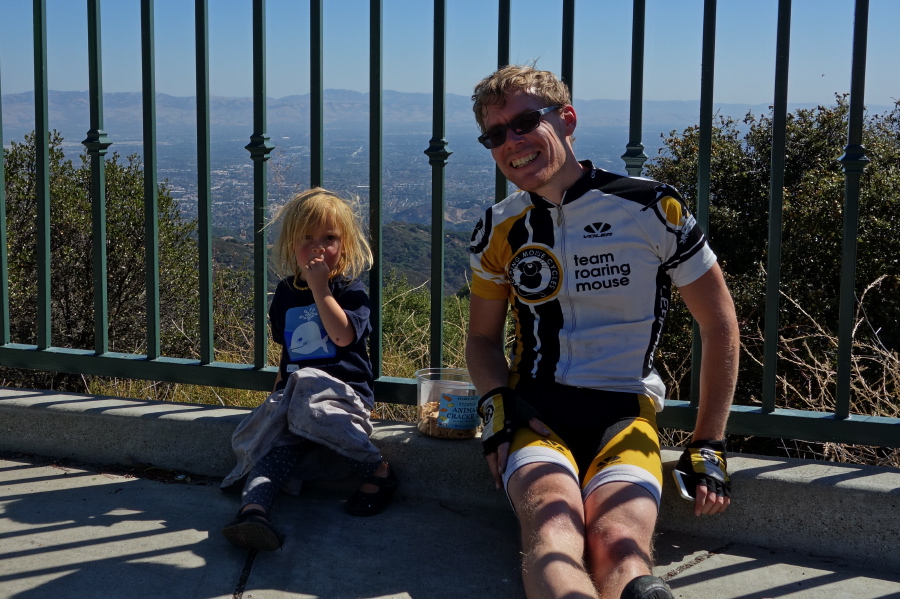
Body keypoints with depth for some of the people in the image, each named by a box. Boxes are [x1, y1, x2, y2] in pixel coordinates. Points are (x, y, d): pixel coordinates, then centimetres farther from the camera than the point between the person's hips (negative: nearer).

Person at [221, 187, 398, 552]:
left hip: (343, 387, -4)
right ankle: (253, 507, -49)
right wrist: (280, 384, 15)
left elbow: (343, 335, -17)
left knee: (310, 410, -36)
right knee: (282, 440, -25)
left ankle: (379, 471, -23)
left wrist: (320, 288, -15)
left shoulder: (350, 290, 1)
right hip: (295, 388, 4)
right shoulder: (286, 292, 17)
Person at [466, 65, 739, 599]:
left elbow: (720, 325, 5)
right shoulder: (499, 231, 8)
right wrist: (498, 402, -3)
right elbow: (484, 338, 20)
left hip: (625, 413, 0)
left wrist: (709, 449, 4)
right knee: (553, 527, -35)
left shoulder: (652, 208, -3)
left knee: (620, 545, -37)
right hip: (535, 410, 0)